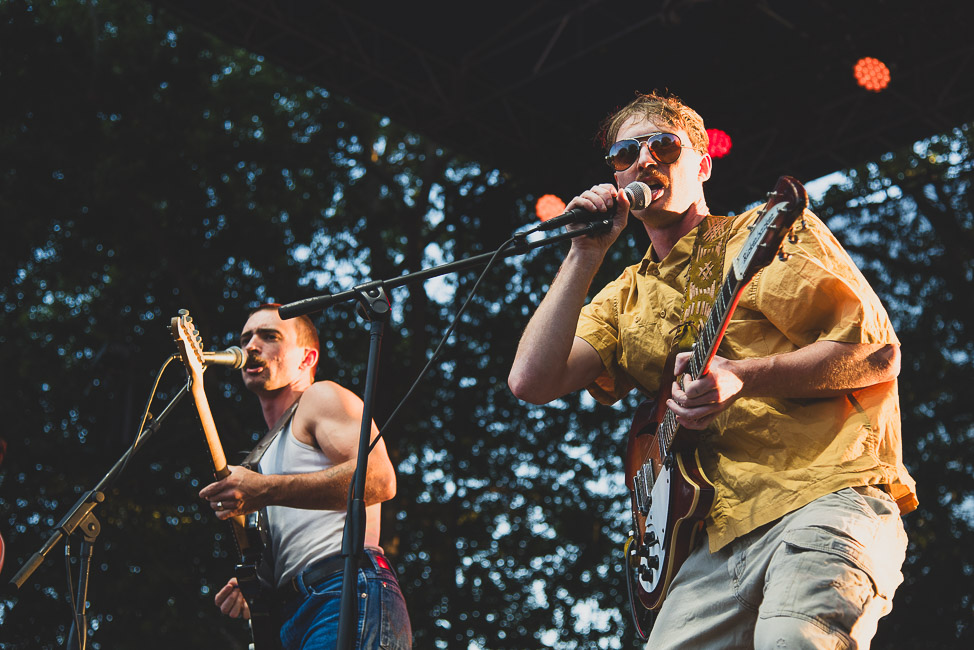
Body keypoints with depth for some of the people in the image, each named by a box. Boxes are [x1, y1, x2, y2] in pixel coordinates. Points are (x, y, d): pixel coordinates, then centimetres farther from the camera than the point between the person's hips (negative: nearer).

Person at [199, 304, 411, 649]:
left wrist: (265, 490, -16)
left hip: (347, 594, -9)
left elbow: (379, 479, -12)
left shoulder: (321, 398, 8)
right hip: (294, 615, 9)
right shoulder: (270, 449, 34)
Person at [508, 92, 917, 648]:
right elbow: (533, 382, 7)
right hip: (721, 535, 5)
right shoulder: (625, 301, 22)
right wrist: (586, 255, 4)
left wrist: (744, 377, -14)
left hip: (828, 496, -5)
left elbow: (878, 353, 0)